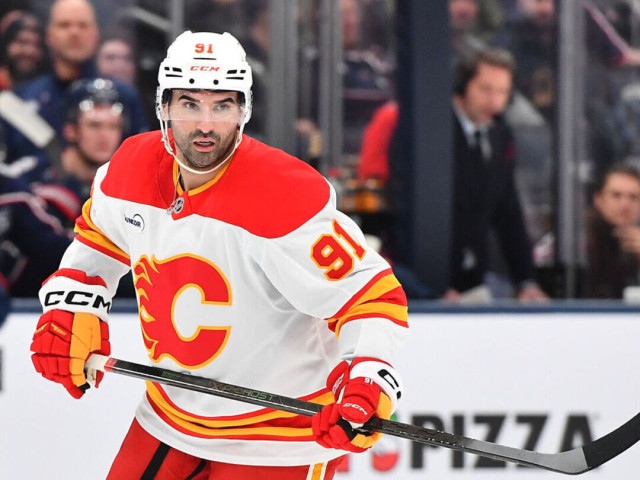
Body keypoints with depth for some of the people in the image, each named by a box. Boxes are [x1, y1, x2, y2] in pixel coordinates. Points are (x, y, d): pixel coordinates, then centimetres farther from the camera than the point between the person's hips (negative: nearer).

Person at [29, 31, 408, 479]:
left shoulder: (287, 198, -26)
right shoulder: (133, 169, -6)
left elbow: (372, 292, -23)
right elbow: (99, 238, 16)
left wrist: (367, 381, -36)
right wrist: (71, 310, 3)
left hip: (278, 432, -6)